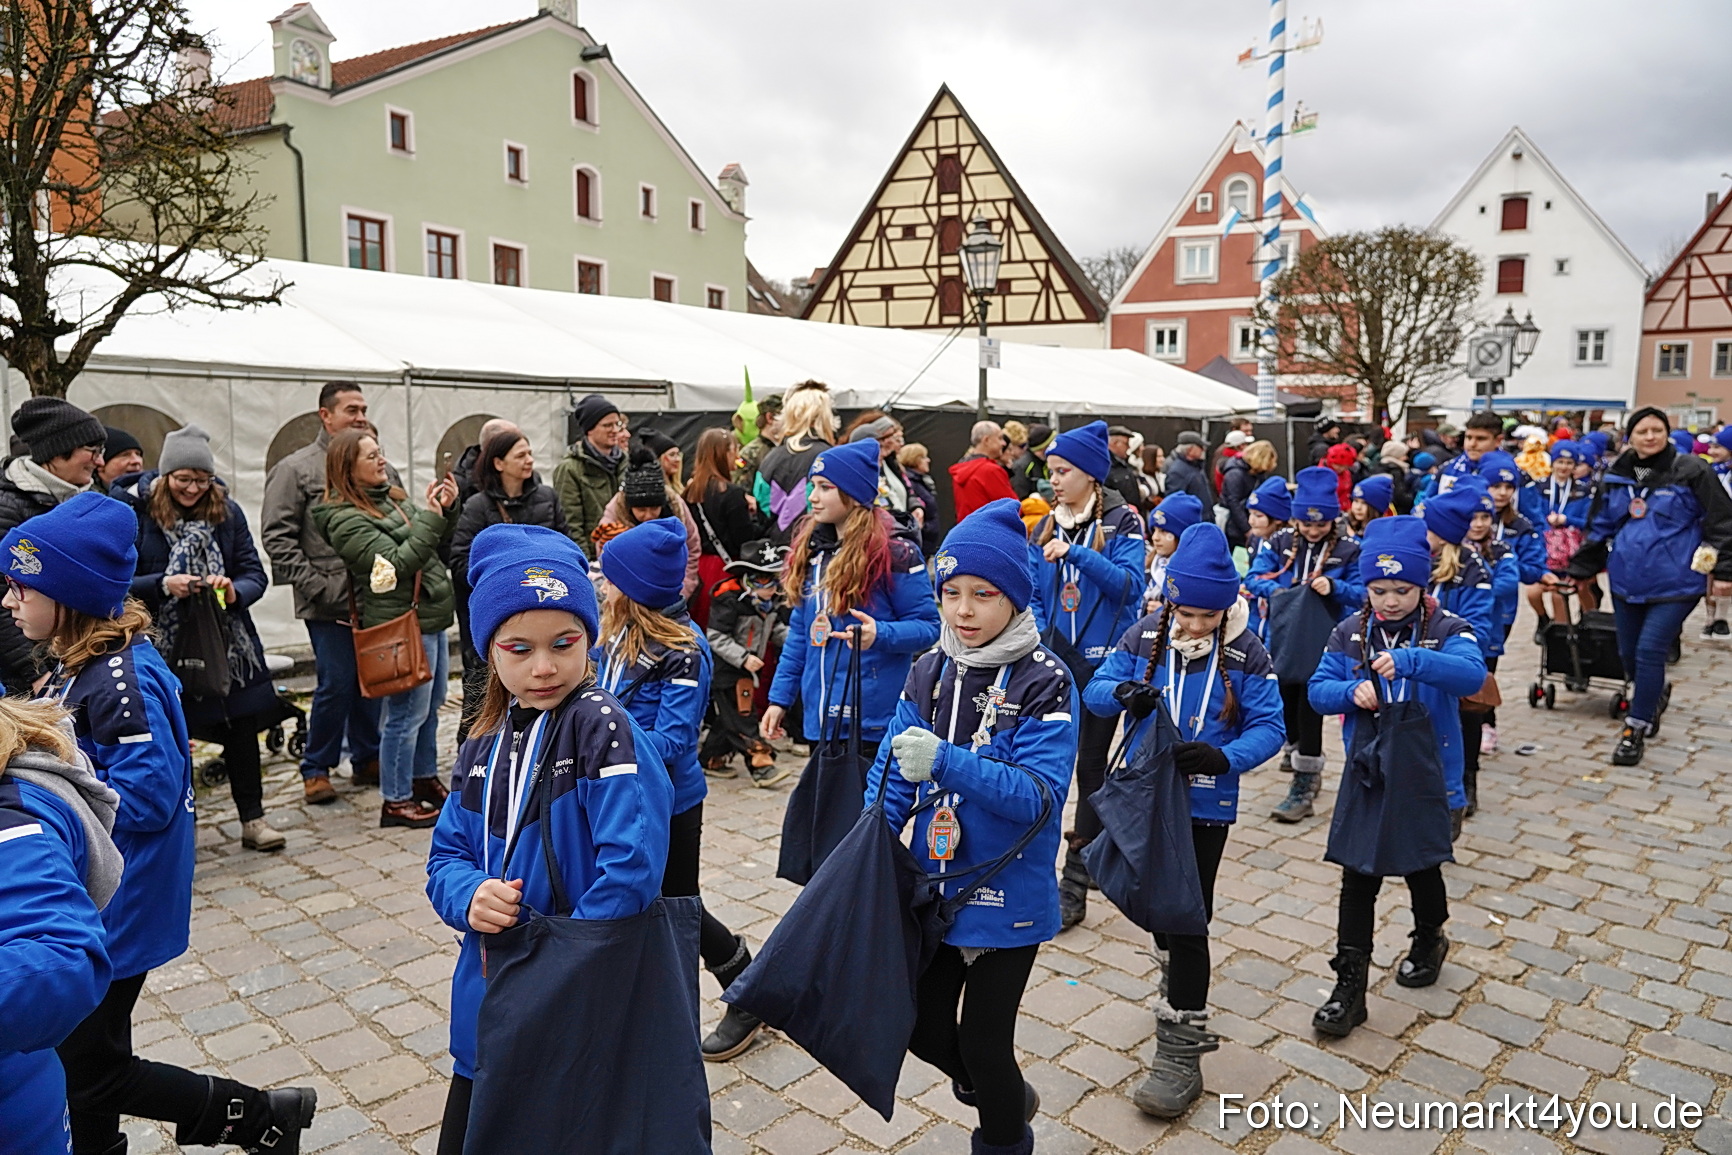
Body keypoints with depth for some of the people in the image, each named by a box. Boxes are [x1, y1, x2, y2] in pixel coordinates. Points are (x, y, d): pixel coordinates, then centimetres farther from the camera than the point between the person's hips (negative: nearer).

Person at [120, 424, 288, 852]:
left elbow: (255, 574, 1)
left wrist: (235, 591, -19)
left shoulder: (227, 510, 1)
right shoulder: (136, 512, -7)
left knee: (242, 726, 7)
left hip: (228, 644, 3)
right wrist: (162, 585, -22)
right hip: (164, 645, -2)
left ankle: (253, 820, 19)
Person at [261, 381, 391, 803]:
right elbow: (277, 537, -5)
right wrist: (318, 586, -12)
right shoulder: (296, 468, -1)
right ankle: (316, 769, 17)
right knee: (335, 685, -1)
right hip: (330, 605, -4)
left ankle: (367, 759, 28)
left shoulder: (380, 467, 12)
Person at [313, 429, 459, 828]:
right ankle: (395, 801, 9)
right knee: (407, 714, -3)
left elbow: (436, 549, 17)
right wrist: (431, 517, -19)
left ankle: (425, 779, 33)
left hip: (431, 617, 9)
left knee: (430, 706, 18)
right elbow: (397, 563, -22)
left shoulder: (394, 498, 14)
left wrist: (445, 509, 1)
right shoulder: (345, 518, -13)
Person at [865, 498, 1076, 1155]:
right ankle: (1006, 1096, 48)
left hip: (1009, 896, -5)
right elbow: (892, 777, 1)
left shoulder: (1043, 683, -16)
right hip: (932, 886, 5)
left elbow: (1040, 796, -24)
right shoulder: (930, 673, 0)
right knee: (922, 1027, 17)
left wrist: (946, 762, -35)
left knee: (983, 1039, 6)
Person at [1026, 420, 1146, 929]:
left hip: (1104, 662, -4)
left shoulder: (1121, 521, -5)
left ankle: (1075, 883, 12)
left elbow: (1130, 584, -17)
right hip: (1056, 659, 4)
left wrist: (1077, 555, -25)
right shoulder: (1045, 528, 8)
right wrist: (1039, 640, -7)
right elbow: (1032, 595, 8)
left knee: (1090, 764, 4)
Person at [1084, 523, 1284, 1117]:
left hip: (1205, 805, -3)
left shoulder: (1246, 653, -11)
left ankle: (1181, 1050, 6)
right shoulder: (1144, 636, -5)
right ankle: (1177, 975, 50)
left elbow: (1269, 727, -11)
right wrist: (1122, 693, -27)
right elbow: (1096, 690, -3)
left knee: (1188, 917, -3)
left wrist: (1224, 757, -30)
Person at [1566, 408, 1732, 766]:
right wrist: (1577, 571, 13)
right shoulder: (1616, 477, 8)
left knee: (1650, 651, -9)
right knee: (1629, 654, 11)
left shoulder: (1691, 471, -6)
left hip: (1674, 584, -5)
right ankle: (1653, 700, 39)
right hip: (1627, 582, 5)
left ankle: (1635, 730, 1)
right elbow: (1599, 530, 15)